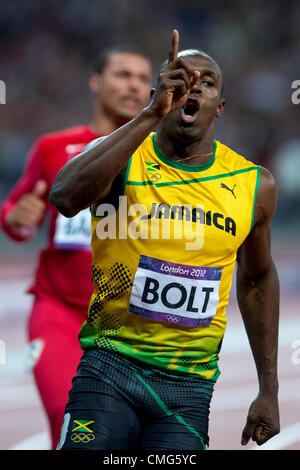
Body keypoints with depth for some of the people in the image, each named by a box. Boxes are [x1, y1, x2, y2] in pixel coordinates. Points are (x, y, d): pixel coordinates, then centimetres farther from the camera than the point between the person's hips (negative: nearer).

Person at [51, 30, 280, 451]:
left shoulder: (254, 185, 5)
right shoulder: (123, 159, -4)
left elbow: (258, 279, 20)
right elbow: (65, 197, -27)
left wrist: (269, 390, 19)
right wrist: (152, 115, -30)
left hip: (189, 386, 2)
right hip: (109, 368, -2)